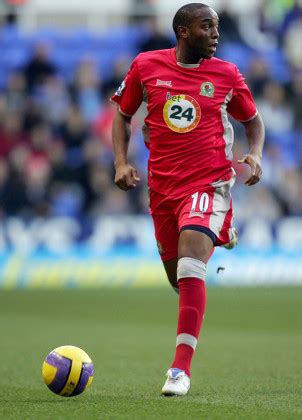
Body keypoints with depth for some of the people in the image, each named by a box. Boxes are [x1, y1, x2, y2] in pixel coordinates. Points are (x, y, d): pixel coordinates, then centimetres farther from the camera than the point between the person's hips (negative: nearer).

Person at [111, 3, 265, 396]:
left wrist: (255, 155, -4)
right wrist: (122, 162, 0)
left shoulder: (227, 75, 0)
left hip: (209, 183, -3)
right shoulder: (146, 66, 1)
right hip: (162, 185, 3)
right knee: (175, 270, 14)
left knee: (190, 264, -23)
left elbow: (253, 119, 15)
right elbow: (123, 113, 13)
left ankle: (181, 368, -24)